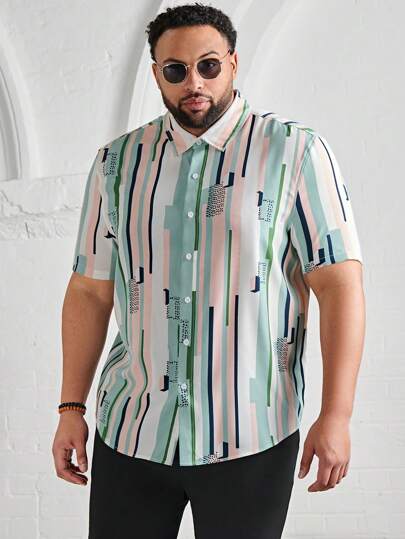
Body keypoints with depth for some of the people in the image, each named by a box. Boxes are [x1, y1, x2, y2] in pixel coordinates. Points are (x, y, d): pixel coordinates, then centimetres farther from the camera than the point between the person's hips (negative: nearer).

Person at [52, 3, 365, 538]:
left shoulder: (296, 152, -4)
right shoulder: (117, 161, 6)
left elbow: (340, 283, -8)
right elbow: (90, 290, 9)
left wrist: (336, 416, -14)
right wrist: (71, 408, 5)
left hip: (249, 439, -3)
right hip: (131, 433, 3)